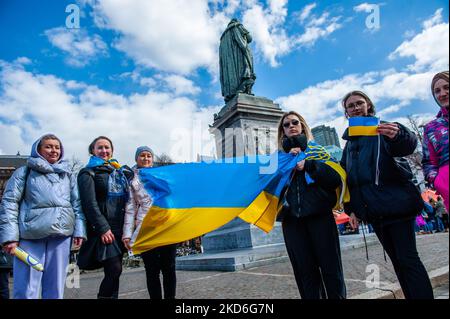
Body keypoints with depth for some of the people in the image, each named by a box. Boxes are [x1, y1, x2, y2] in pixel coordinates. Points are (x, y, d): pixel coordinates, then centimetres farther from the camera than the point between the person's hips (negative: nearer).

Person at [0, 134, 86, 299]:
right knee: (26, 288, -2)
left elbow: (77, 203, 12)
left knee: (56, 288, 8)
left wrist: (79, 230, 0)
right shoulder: (25, 171, 8)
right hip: (31, 234, -2)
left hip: (62, 234, 3)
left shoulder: (68, 174, 17)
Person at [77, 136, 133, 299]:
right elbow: (89, 204, -10)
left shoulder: (119, 172, 19)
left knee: (114, 273, 8)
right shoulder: (88, 173, 1)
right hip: (103, 230, -6)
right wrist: (103, 228, -18)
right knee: (114, 270, -13)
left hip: (120, 228, 6)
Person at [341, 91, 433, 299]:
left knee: (408, 259, -6)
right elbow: (346, 178, 18)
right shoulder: (349, 143, 17)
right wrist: (351, 209, 10)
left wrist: (398, 136, -45)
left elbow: (408, 144, -21)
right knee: (397, 262, 11)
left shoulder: (383, 129, 0)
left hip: (396, 202, -5)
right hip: (373, 210, 6)